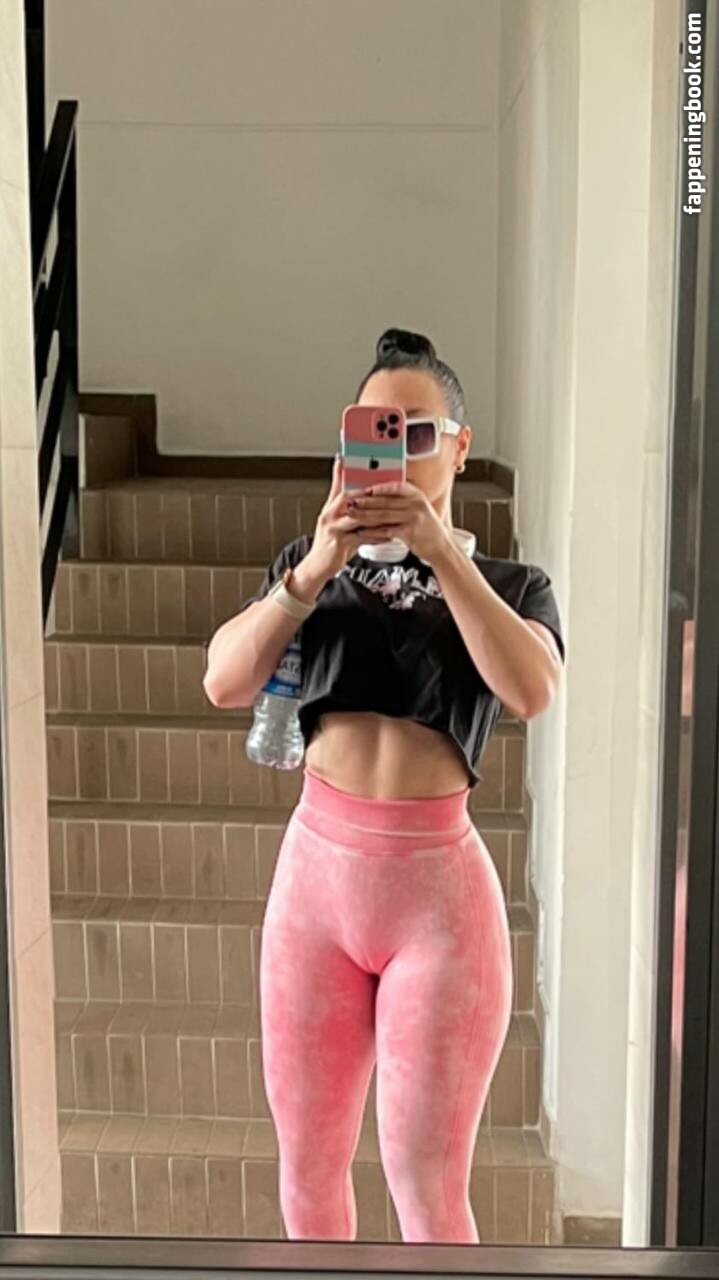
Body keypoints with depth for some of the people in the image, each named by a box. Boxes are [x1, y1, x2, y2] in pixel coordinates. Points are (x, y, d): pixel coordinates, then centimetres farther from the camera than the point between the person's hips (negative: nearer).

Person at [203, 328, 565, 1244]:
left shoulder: (510, 584, 6)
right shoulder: (309, 564, 11)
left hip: (438, 881, -3)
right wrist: (316, 568, -17)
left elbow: (532, 691, -16)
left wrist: (440, 552, -22)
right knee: (307, 1161, 14)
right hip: (316, 866, 3)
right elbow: (225, 684, -5)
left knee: (426, 1179, 2)